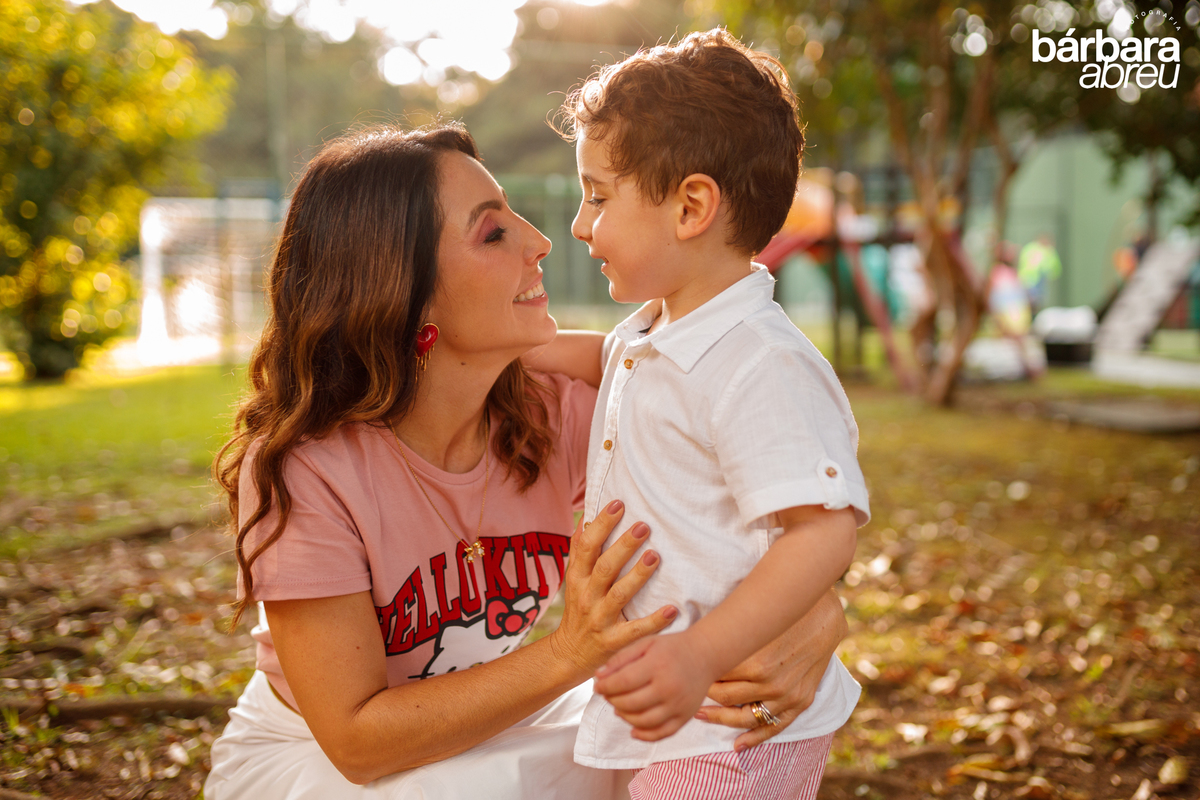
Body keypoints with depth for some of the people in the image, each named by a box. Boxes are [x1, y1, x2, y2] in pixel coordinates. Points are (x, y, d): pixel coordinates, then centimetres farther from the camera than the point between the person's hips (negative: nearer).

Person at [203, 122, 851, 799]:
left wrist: (818, 624, -36)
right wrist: (568, 653, -40)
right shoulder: (302, 469, -29)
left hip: (497, 729, 4)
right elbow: (356, 741, -28)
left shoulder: (561, 414, -17)